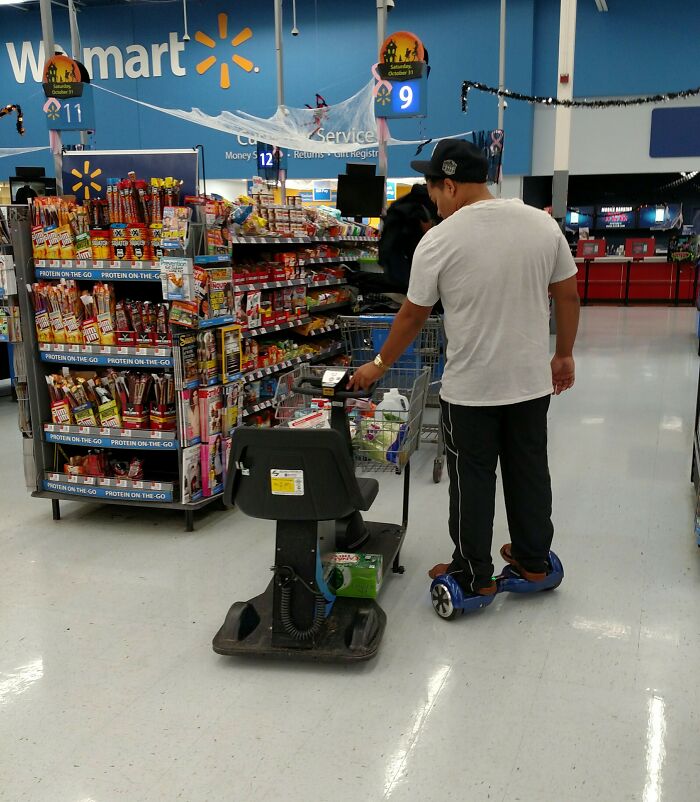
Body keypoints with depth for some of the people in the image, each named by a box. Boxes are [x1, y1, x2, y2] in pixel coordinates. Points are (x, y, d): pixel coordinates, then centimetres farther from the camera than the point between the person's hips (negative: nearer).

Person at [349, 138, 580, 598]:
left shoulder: (440, 240, -12)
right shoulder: (543, 224, -1)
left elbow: (412, 316, -4)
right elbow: (568, 296, 4)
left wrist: (380, 365, 9)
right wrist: (565, 354, 17)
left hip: (470, 388, -4)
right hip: (533, 381, 5)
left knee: (472, 481, 9)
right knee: (530, 471, 17)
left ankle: (475, 575, 21)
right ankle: (534, 560, 33)